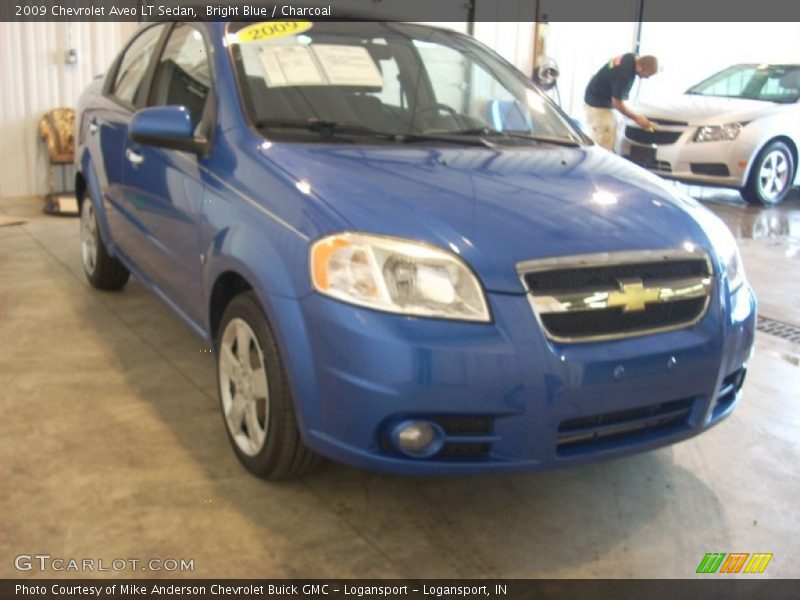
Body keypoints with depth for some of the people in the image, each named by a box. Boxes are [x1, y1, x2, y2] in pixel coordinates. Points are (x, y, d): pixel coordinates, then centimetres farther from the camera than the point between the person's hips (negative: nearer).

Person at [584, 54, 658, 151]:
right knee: (603, 145, -12)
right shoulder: (624, 73, -32)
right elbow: (617, 103, -23)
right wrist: (636, 118, -12)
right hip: (597, 103, -10)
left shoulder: (632, 58, -5)